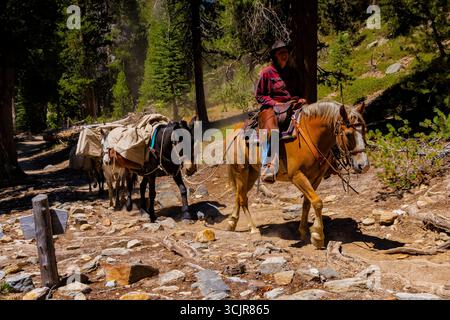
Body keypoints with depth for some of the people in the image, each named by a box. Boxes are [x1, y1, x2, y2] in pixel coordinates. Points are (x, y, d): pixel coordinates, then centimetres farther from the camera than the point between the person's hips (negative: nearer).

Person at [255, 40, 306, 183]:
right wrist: (275, 103, -12)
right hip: (270, 107, -5)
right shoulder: (266, 72, 3)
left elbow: (298, 92, 27)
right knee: (271, 130, -35)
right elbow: (258, 95, 2)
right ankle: (267, 168, -39)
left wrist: (300, 100, 3)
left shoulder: (293, 72, 19)